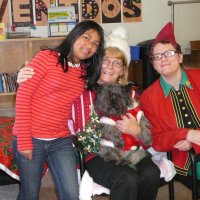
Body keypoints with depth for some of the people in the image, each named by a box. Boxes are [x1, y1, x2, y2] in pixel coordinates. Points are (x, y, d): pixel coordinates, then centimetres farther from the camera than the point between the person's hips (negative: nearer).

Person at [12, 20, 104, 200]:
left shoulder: (86, 72, 11)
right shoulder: (47, 57, -5)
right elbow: (23, 96, -9)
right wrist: (24, 140, -12)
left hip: (61, 141, 4)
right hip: (31, 138, -4)